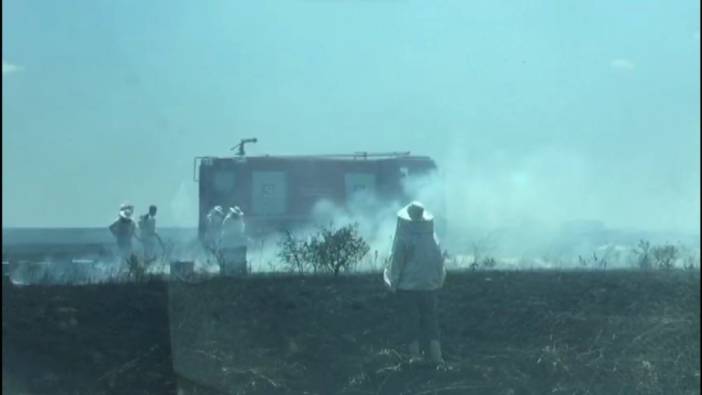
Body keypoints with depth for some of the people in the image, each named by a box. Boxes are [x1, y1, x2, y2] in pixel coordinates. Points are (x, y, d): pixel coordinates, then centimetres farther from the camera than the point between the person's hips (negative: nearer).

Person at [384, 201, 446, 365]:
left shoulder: (404, 239, -14)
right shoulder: (432, 236, -2)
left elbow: (396, 262, -10)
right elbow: (439, 261, 3)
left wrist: (393, 283, 1)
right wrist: (437, 281, 14)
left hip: (408, 285, -4)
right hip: (429, 285, 4)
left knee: (411, 319, 6)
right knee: (430, 318, 11)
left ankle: (415, 354, 6)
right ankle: (435, 355, 7)